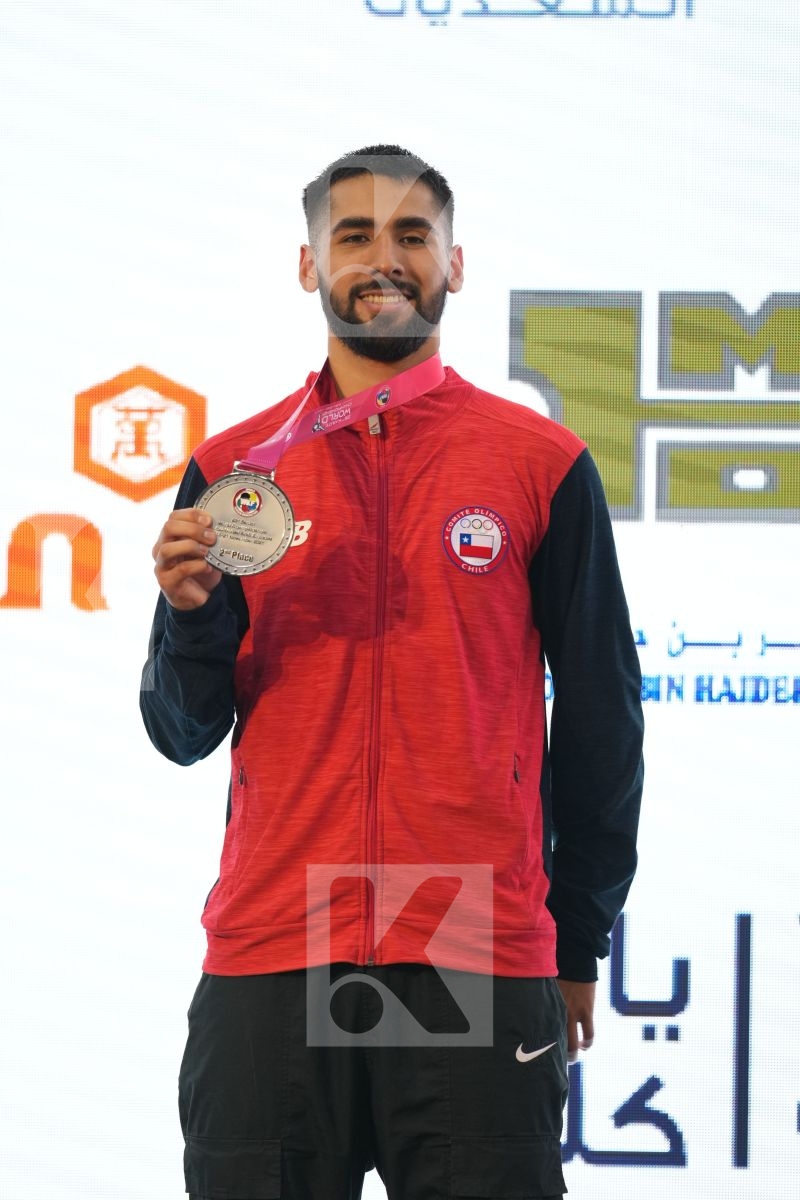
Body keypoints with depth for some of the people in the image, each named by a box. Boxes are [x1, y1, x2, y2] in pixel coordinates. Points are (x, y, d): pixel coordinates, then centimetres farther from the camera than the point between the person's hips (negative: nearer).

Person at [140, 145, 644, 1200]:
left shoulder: (544, 464, 5)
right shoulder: (233, 469, 10)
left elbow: (599, 719, 9)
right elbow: (182, 735, 9)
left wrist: (580, 946, 9)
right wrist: (192, 610, -11)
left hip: (479, 959, -1)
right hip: (267, 962, 1)